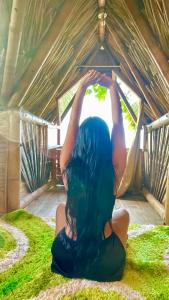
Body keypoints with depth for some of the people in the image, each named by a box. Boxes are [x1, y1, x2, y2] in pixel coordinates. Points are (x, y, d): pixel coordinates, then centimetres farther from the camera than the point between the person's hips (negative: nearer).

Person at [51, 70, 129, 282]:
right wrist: (112, 87, -3)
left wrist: (82, 87, -4)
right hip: (107, 261, 0)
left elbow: (73, 123, -7)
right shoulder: (114, 170, -19)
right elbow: (118, 125, -9)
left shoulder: (69, 168, -17)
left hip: (67, 258, 1)